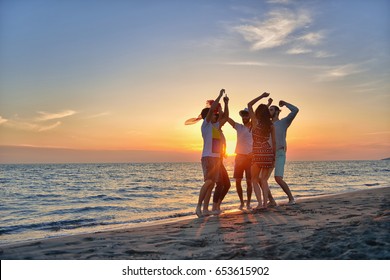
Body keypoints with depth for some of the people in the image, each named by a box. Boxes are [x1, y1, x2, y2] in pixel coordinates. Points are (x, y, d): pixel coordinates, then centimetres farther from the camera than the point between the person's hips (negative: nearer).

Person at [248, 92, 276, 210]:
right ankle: (265, 203, 3)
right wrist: (274, 156, 12)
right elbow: (274, 142, 5)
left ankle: (260, 203, -4)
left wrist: (261, 96, 5)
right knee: (264, 179, 12)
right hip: (269, 152, 4)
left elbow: (249, 105, 3)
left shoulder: (255, 122, -5)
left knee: (255, 179, 8)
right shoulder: (271, 125, 4)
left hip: (257, 153, -4)